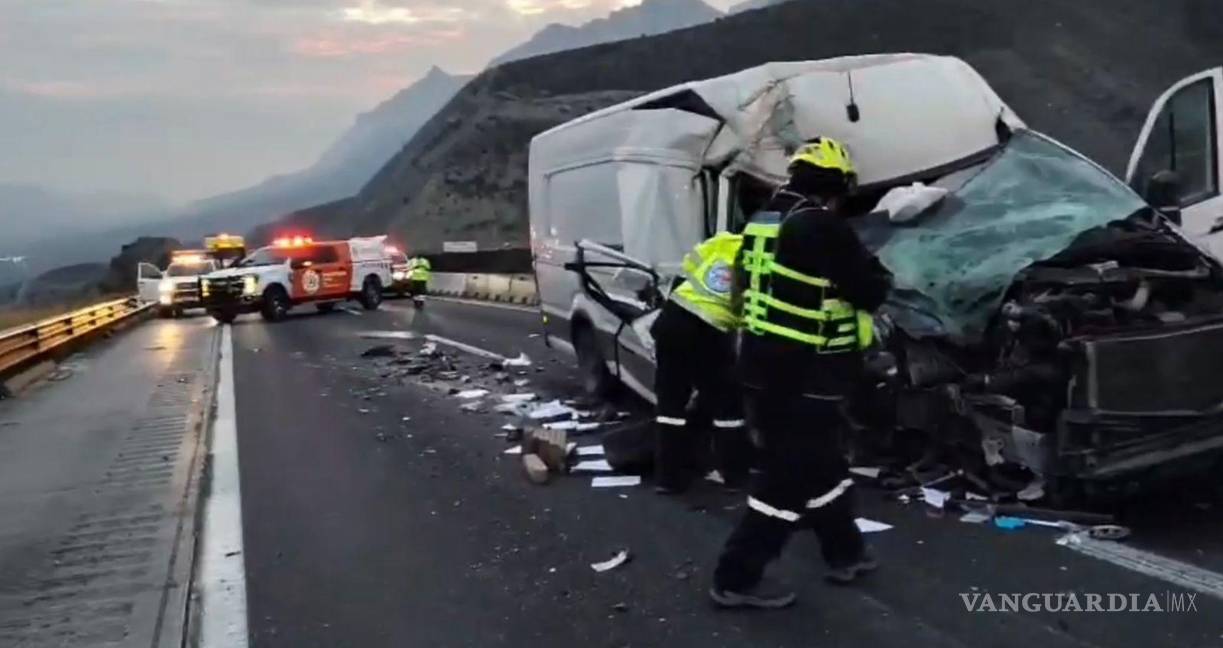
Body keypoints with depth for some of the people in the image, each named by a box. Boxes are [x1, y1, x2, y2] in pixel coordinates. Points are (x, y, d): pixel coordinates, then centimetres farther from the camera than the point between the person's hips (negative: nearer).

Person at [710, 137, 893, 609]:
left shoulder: (763, 224, 10)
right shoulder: (823, 227, -17)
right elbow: (869, 292, -12)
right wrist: (879, 274, 10)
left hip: (764, 366, 9)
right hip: (803, 376, -9)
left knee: (820, 465, 22)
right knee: (789, 478, 0)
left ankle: (845, 553, 37)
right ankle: (737, 579, 6)